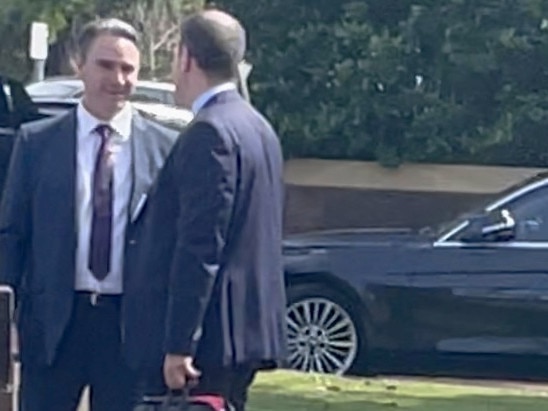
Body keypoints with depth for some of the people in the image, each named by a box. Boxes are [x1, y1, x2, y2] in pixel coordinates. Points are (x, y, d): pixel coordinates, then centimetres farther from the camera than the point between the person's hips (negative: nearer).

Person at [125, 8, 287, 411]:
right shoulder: (257, 128, 15)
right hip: (248, 329, 10)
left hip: (209, 334, -10)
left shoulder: (209, 133, -15)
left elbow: (200, 246, -21)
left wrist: (179, 343, -21)